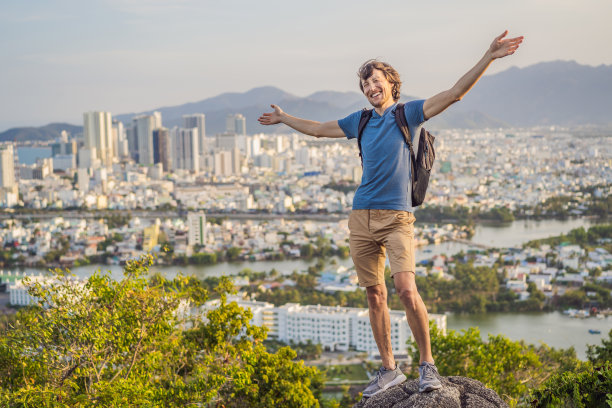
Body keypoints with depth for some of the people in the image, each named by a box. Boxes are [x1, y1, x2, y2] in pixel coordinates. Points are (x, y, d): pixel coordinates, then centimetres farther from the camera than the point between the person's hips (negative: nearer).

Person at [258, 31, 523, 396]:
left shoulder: (409, 113, 3)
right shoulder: (361, 121, 16)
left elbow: (455, 94, -6)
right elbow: (319, 129, 32)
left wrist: (488, 58, -15)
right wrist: (283, 118, 42)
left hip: (396, 216, -5)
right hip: (362, 216, 5)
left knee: (407, 289, -18)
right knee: (375, 295, 6)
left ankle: (427, 364, -4)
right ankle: (389, 369, 16)